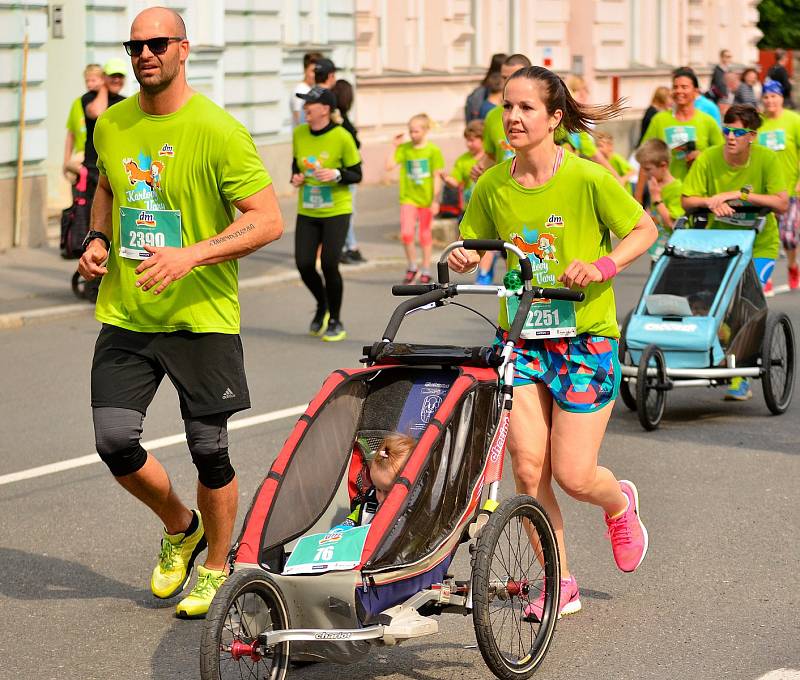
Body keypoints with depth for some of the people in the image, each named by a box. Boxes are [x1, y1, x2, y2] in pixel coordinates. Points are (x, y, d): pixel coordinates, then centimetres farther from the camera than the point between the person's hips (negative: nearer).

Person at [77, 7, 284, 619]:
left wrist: (191, 255, -25)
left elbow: (269, 220, -14)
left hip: (201, 315, -4)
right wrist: (98, 238, 4)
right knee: (114, 440, -6)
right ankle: (180, 528, 24)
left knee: (209, 451, 3)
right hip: (126, 314, 4)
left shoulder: (218, 131, -12)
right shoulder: (111, 126, 5)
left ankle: (216, 567, 27)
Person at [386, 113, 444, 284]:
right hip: (408, 198, 1)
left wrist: (435, 200, -7)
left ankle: (426, 271, 20)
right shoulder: (404, 148, 3)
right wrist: (395, 146, -4)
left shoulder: (433, 151, -4)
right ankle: (411, 267, 8)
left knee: (425, 234, 9)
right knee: (406, 233, -12)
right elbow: (389, 166, -4)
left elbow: (437, 177, -4)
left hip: (426, 199, -1)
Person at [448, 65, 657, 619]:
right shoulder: (492, 186, 0)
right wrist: (463, 259, -11)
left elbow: (644, 229, -2)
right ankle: (560, 584, 12)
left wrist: (602, 265, -18)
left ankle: (620, 503, 33)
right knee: (528, 468, -5)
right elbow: (473, 245, 12)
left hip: (585, 337, -4)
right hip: (520, 336, 4)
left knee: (572, 475, -4)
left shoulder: (588, 178, -12)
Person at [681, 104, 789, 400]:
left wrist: (739, 194, -26)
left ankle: (740, 376, -7)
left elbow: (782, 203, -21)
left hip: (758, 247, -3)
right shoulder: (708, 159, -7)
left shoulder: (767, 159, -12)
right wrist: (712, 202, -26)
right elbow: (687, 201, -6)